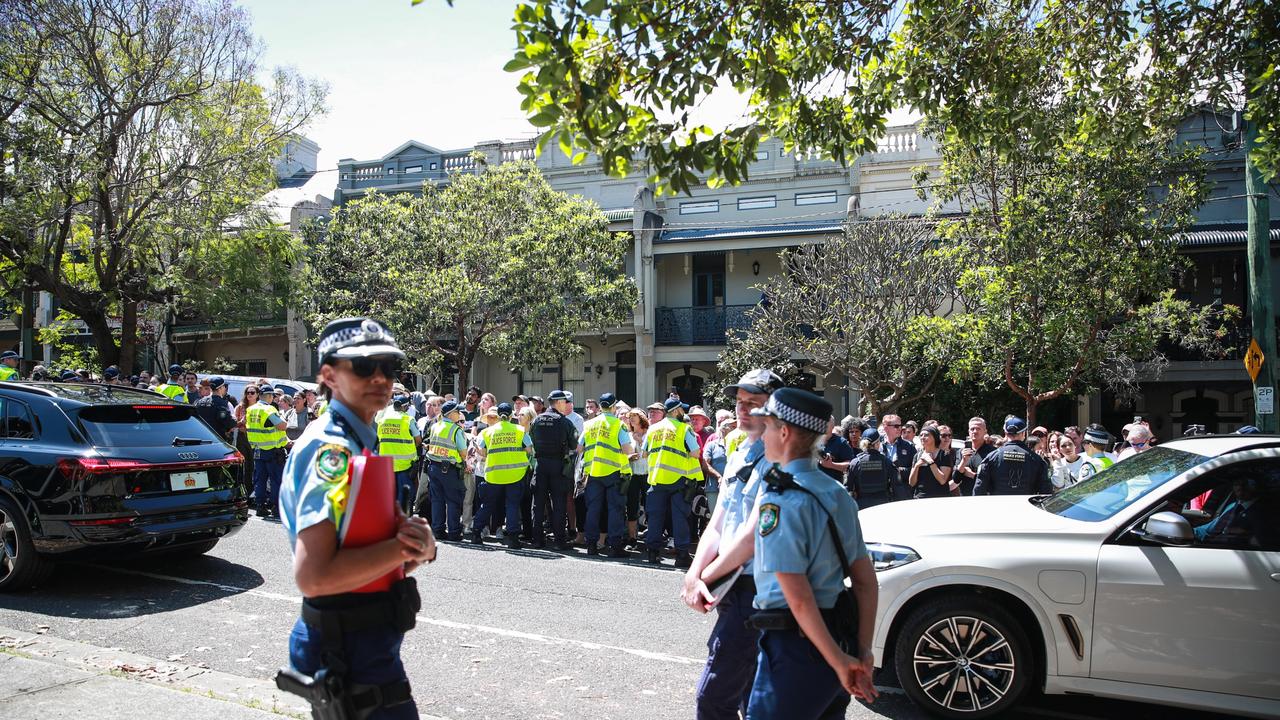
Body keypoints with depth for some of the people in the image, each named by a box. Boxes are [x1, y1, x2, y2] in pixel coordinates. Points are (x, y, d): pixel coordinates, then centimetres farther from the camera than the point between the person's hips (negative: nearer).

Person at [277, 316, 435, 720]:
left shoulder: (359, 445, 11)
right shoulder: (332, 448, -20)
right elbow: (313, 576, -28)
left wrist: (417, 547, -8)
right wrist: (406, 546, -21)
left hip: (370, 645, 9)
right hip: (349, 653, -9)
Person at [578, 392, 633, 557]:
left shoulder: (589, 424, 8)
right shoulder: (618, 424, -5)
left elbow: (579, 449, 11)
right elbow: (626, 449, -12)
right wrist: (629, 453, 10)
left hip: (592, 471, 4)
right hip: (613, 471, -4)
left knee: (593, 508, 8)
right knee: (615, 508, 1)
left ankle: (591, 544, 10)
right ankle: (615, 545, -1)